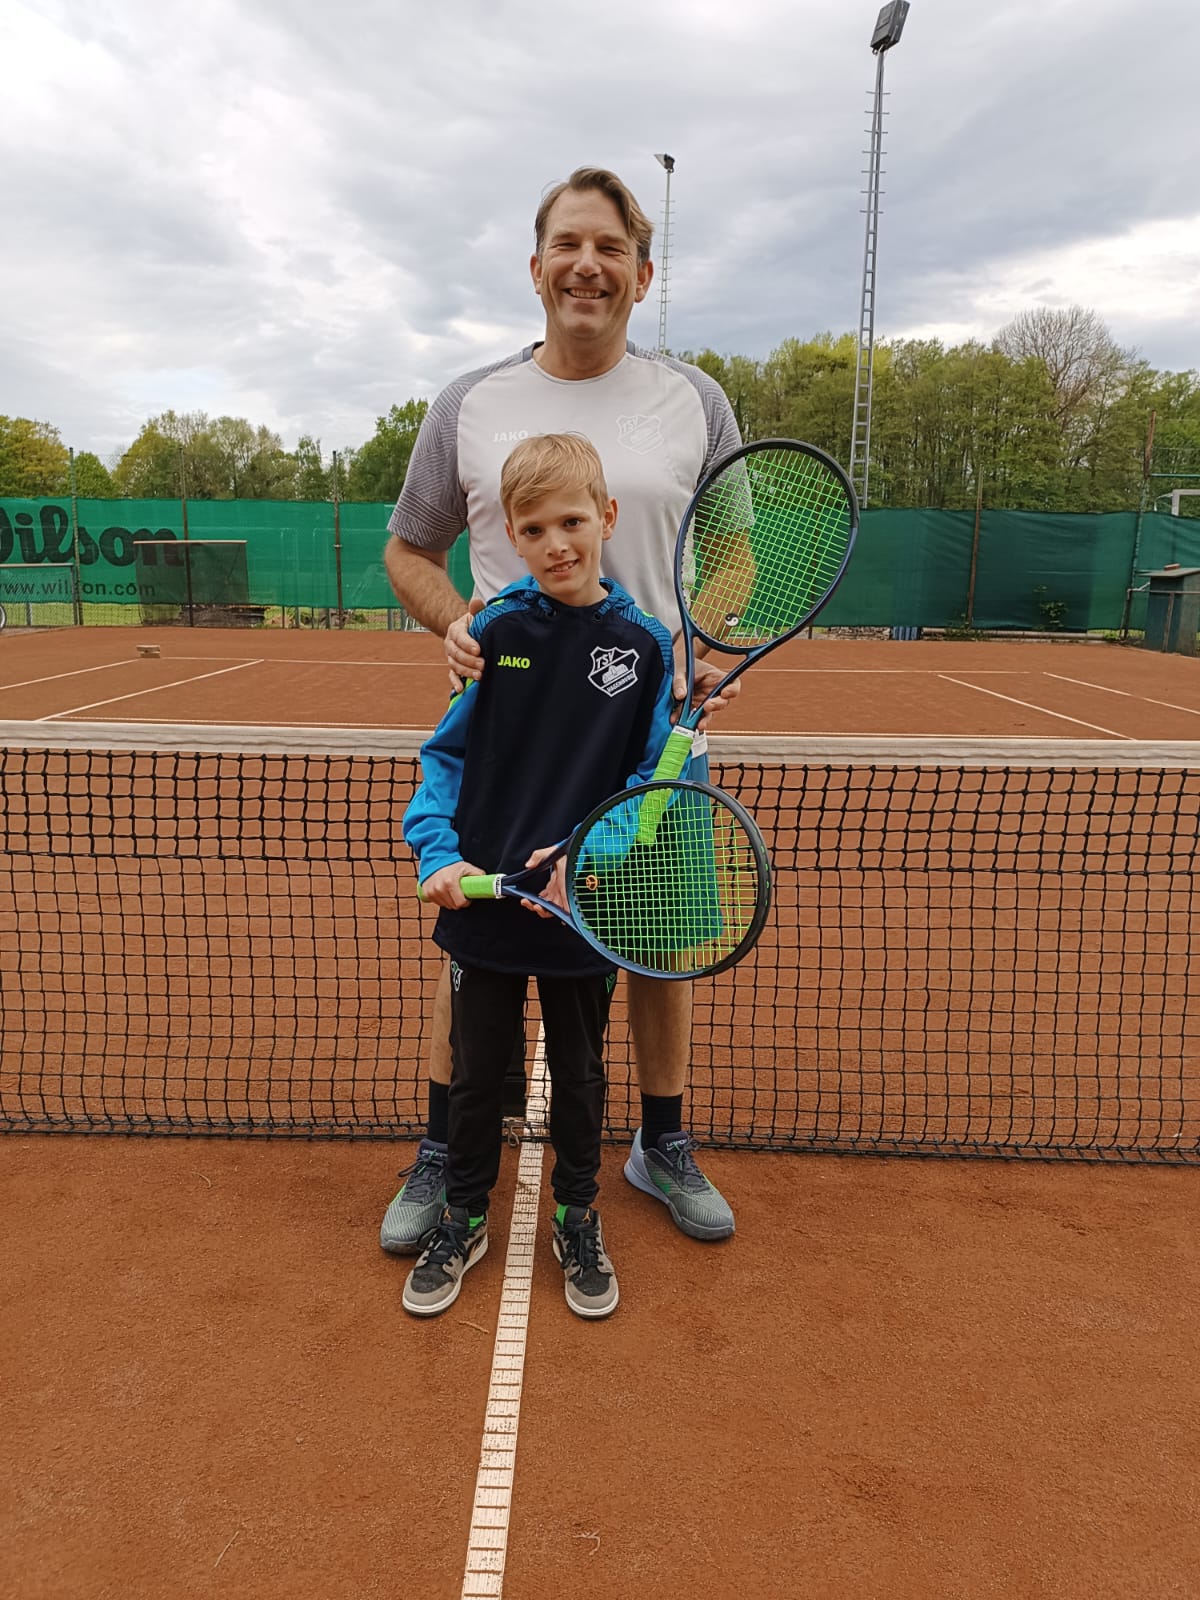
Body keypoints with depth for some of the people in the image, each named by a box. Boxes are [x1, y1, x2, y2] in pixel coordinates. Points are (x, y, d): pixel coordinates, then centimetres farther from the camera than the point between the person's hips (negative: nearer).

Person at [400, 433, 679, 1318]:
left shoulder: (644, 644, -7)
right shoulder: (493, 632, -5)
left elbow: (652, 781, -6)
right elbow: (446, 754, -1)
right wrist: (437, 849, -16)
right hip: (484, 902, 1)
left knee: (579, 1073, 19)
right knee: (477, 1070, 16)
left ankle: (578, 1219, 41)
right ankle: (464, 1218, 39)